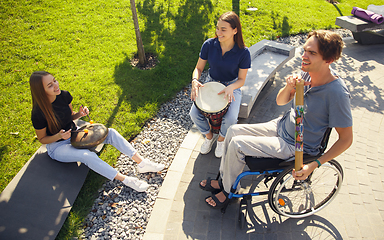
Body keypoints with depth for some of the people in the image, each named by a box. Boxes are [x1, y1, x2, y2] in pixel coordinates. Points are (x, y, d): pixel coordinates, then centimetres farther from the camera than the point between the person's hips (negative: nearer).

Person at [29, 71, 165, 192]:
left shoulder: (64, 96, -9)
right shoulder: (38, 113, -25)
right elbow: (42, 139, -11)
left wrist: (80, 114, -14)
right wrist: (59, 136, -30)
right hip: (57, 145, -5)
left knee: (110, 133, -15)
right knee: (87, 155, -36)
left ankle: (142, 163, -18)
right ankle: (126, 180, -31)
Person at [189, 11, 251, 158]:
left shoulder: (243, 52, -19)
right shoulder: (209, 45, -13)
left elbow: (241, 79, -11)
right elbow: (199, 68, -3)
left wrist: (230, 88, -33)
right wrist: (195, 81, -26)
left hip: (232, 86, -2)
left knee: (230, 119, -27)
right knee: (194, 113, -19)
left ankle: (222, 139, 10)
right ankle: (209, 136, 13)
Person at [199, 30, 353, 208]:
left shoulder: (337, 94, -27)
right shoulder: (308, 72, -7)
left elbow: (346, 139, -17)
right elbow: (280, 101, 3)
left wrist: (314, 165, -21)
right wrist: (289, 87, -20)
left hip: (295, 146, -7)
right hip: (281, 126, 7)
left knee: (236, 144, -17)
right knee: (233, 131, 0)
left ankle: (229, 190, 10)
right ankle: (224, 179, 19)